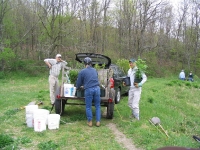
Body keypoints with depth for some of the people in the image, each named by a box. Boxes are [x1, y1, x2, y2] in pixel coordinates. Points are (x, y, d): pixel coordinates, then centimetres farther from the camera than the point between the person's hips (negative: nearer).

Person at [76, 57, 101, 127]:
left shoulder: (82, 72, 0)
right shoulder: (94, 70, 13)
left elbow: (79, 83, 7)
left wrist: (77, 87, 30)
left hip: (89, 90, -3)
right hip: (97, 88, 4)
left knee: (88, 106, 9)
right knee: (97, 106, 11)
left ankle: (90, 122, 15)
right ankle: (98, 121, 12)